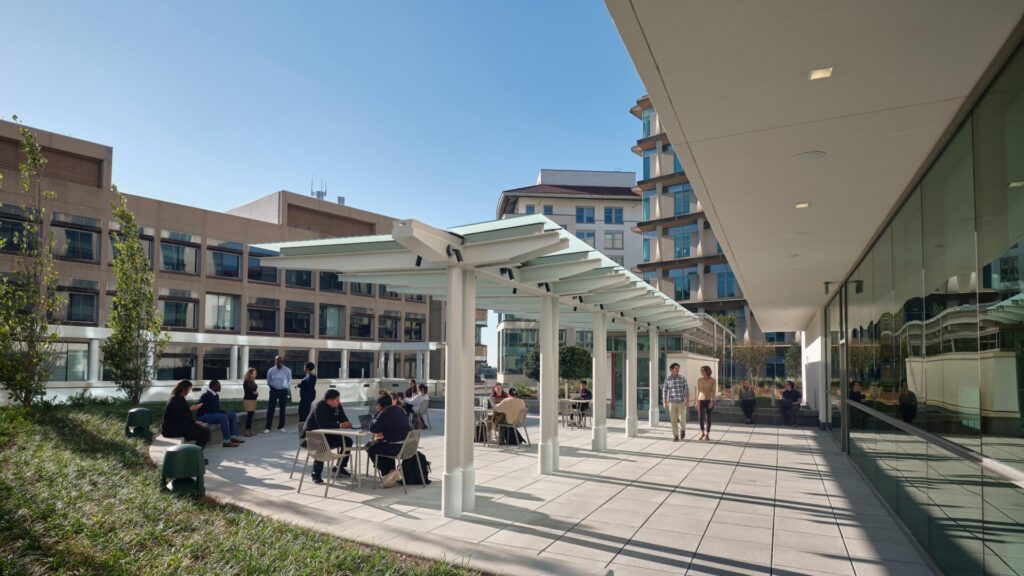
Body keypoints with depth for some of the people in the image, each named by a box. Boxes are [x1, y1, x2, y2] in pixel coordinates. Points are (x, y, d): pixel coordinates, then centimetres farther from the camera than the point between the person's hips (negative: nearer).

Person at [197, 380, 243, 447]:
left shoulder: (216, 395, 10)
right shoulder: (206, 395, -19)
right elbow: (211, 409, -26)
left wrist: (223, 412, -8)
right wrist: (224, 412, -21)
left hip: (212, 413, 11)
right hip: (204, 416, -11)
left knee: (233, 415, 6)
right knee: (223, 416, -35)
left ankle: (233, 437, -3)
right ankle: (227, 441, -34)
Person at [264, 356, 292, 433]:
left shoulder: (287, 370, -3)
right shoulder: (271, 370, -3)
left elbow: (289, 381, 8)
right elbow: (268, 382, 10)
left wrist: (285, 386, 2)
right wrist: (272, 387, 8)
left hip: (283, 391, 1)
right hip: (274, 390, -1)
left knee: (282, 409, 8)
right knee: (270, 409, -4)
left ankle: (281, 427, 19)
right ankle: (267, 427, 1)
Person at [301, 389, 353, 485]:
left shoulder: (337, 406, 1)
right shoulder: (319, 407, -23)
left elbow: (343, 419, 6)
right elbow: (322, 425, -35)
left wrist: (347, 424, -19)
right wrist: (340, 425, -33)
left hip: (326, 435, 8)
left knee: (347, 441, -4)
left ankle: (340, 467, 12)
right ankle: (316, 474, -21)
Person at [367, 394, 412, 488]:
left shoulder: (384, 414, -15)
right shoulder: (400, 410, 13)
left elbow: (372, 428, -10)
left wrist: (377, 413, -1)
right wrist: (384, 434, 14)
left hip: (397, 448, -9)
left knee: (371, 449, 10)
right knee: (381, 445, 33)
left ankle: (388, 472, 6)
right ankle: (391, 471, 26)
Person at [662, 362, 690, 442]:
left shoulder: (682, 378, -4)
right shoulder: (667, 379, -2)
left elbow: (686, 389, -1)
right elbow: (664, 391, 2)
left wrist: (688, 400, -8)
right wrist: (665, 403, -4)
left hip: (681, 402, 0)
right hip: (672, 402, 1)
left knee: (682, 419, -5)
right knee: (673, 420, -1)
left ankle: (683, 429, 28)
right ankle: (675, 436, 8)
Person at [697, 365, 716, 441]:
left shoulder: (712, 380, -6)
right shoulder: (699, 380, 4)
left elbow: (714, 391, -9)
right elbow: (698, 391, 8)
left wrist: (712, 401, -19)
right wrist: (697, 401, 6)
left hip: (709, 400, -3)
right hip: (701, 400, 3)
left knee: (708, 417, 2)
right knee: (700, 417, -4)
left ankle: (707, 434, 13)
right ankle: (702, 432, 16)